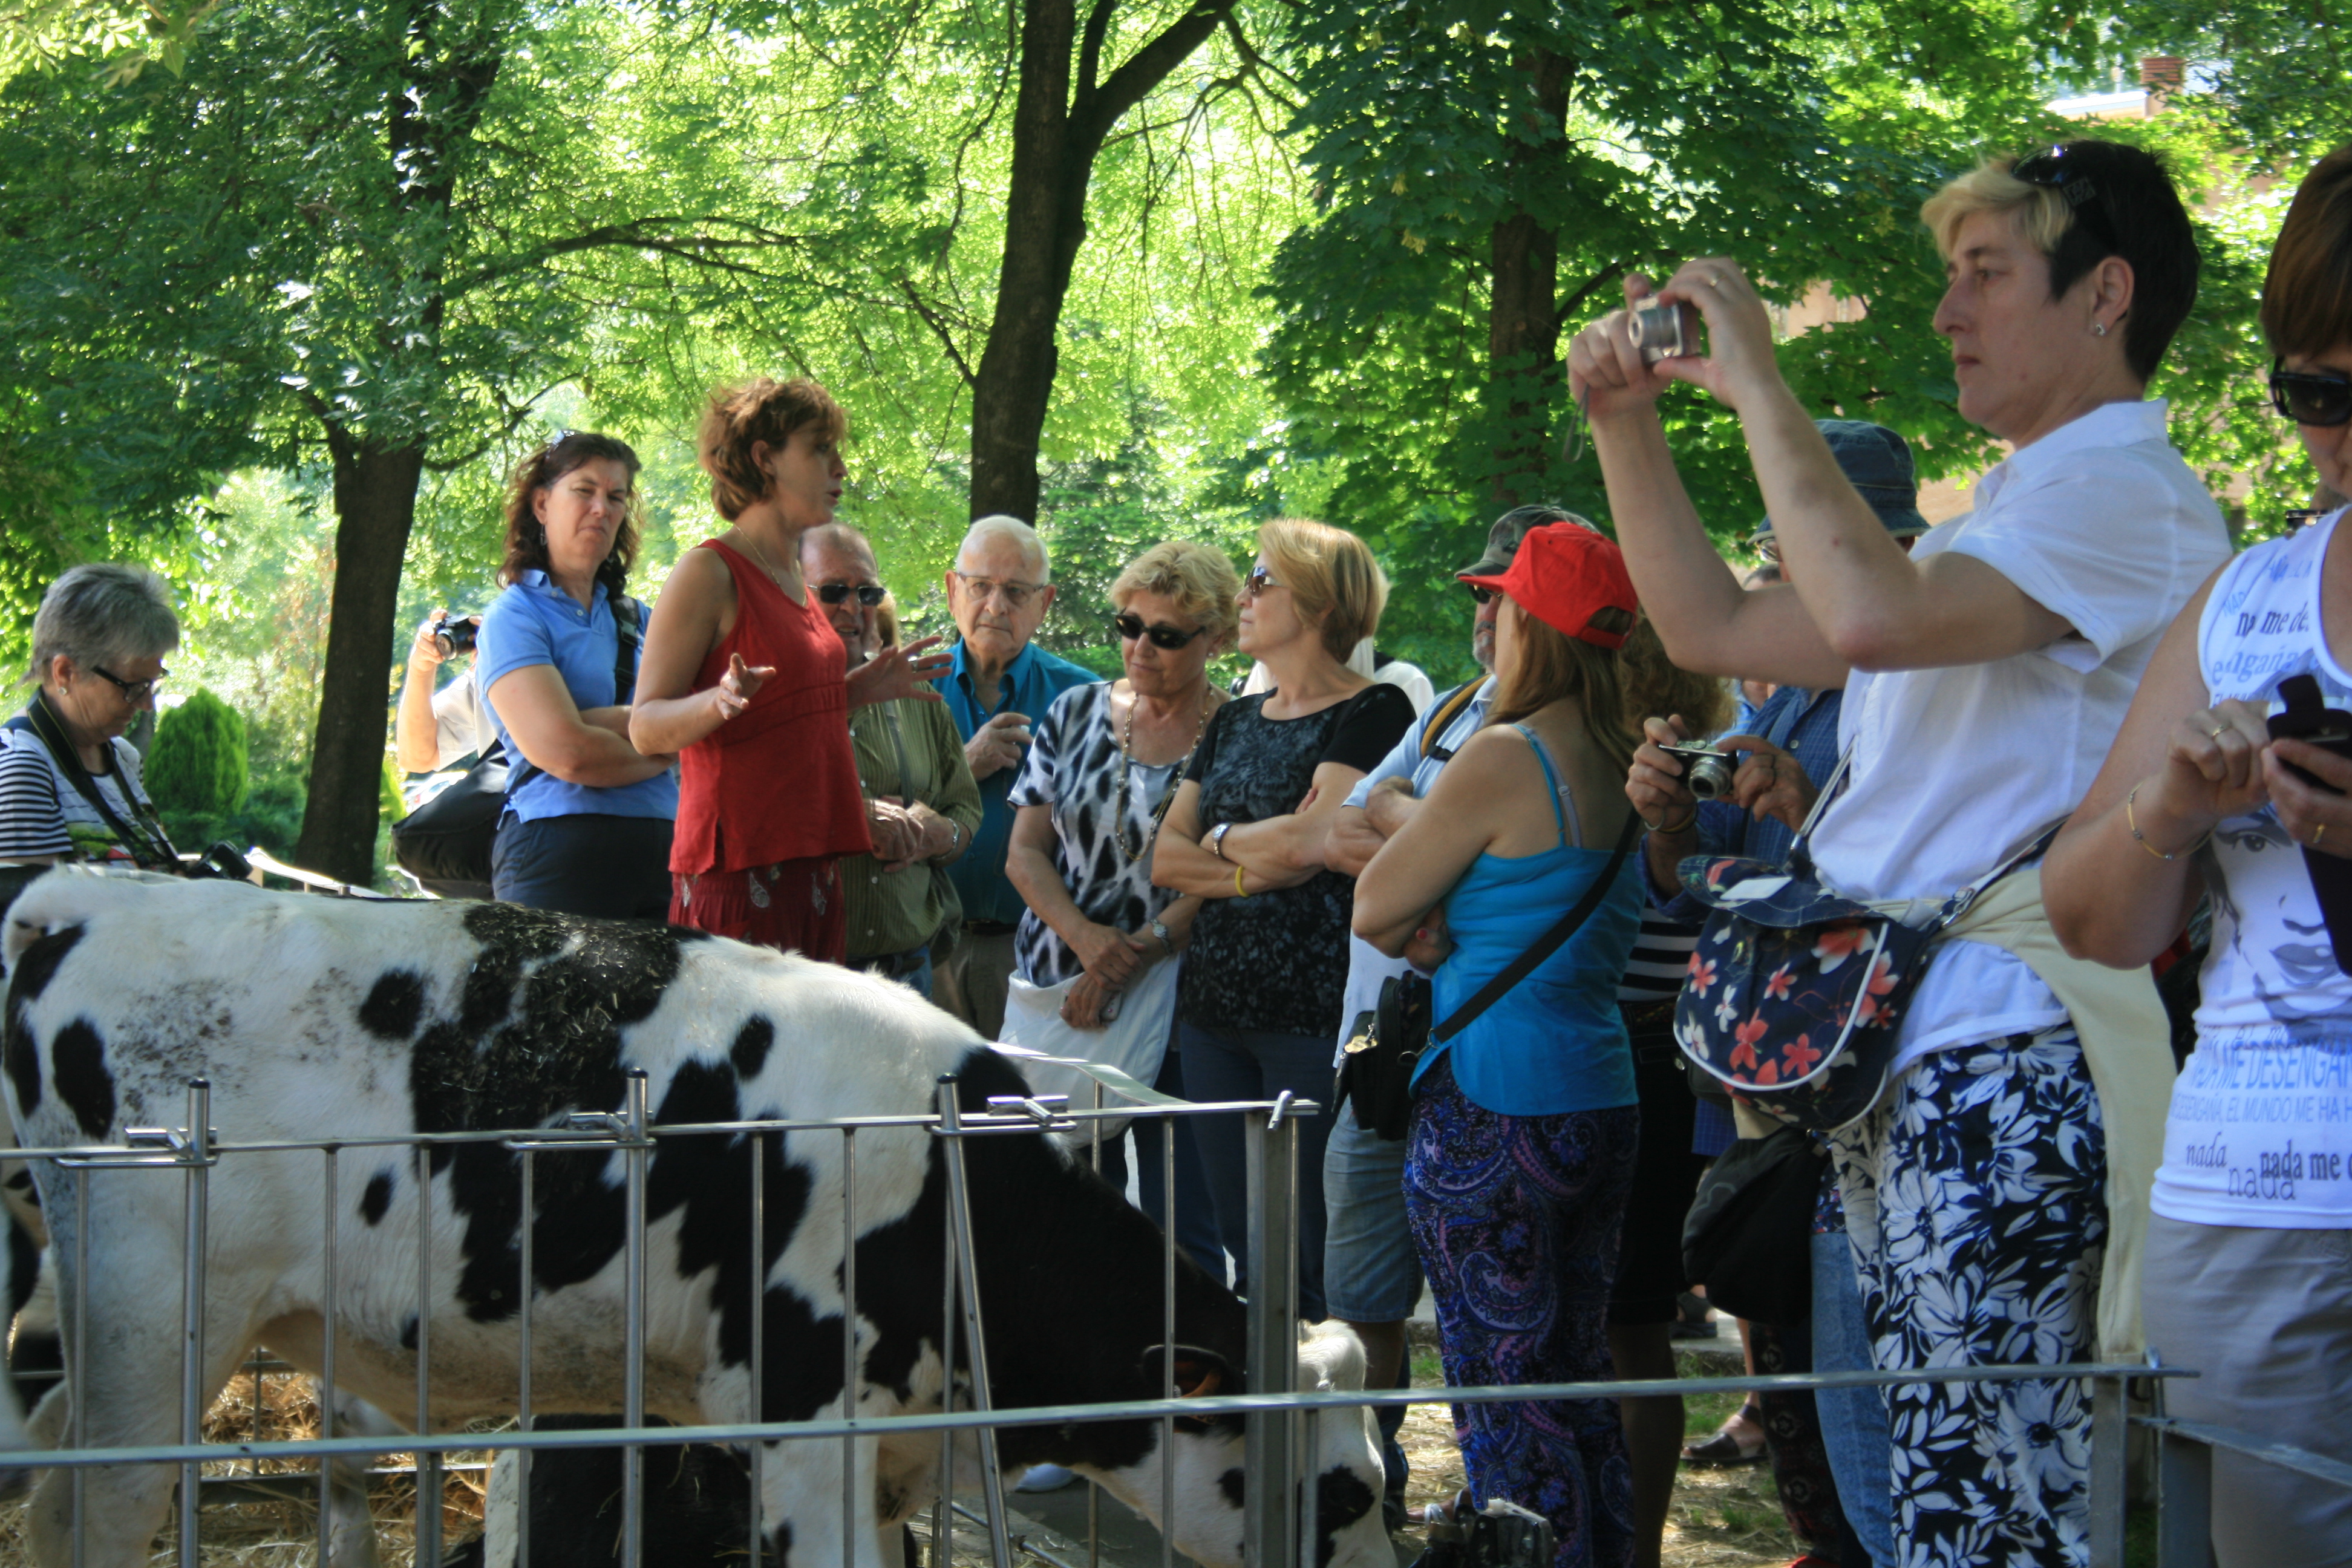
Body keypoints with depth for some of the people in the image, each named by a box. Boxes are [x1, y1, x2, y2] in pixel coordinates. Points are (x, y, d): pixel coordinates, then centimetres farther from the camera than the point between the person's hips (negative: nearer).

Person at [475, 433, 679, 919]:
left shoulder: (634, 617, 19)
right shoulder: (514, 617, 0)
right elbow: (564, 751, -12)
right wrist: (658, 753, 3)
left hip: (660, 847, 5)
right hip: (560, 855, -5)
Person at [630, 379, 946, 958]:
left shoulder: (795, 582, 19)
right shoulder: (709, 572, -7)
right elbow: (646, 725, -11)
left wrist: (855, 689, 22)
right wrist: (719, 701, -28)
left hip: (811, 860, 9)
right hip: (739, 862, -9)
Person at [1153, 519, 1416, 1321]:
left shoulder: (1374, 712, -6)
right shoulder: (1233, 722, 18)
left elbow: (1311, 840, -18)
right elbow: (1166, 857, 12)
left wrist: (1221, 839, 1)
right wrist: (1251, 869, -7)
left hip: (1315, 1009, -8)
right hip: (1213, 1006, 8)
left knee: (1319, 1261, -6)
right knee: (1243, 1249, 10)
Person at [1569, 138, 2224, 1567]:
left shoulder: (2125, 492, -8)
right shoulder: (1998, 515, 25)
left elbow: (1875, 615, -26)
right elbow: (1715, 629, 25)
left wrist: (1760, 383, -16)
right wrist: (1627, 424, 15)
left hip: (2008, 1059, -10)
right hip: (1903, 1053, 10)